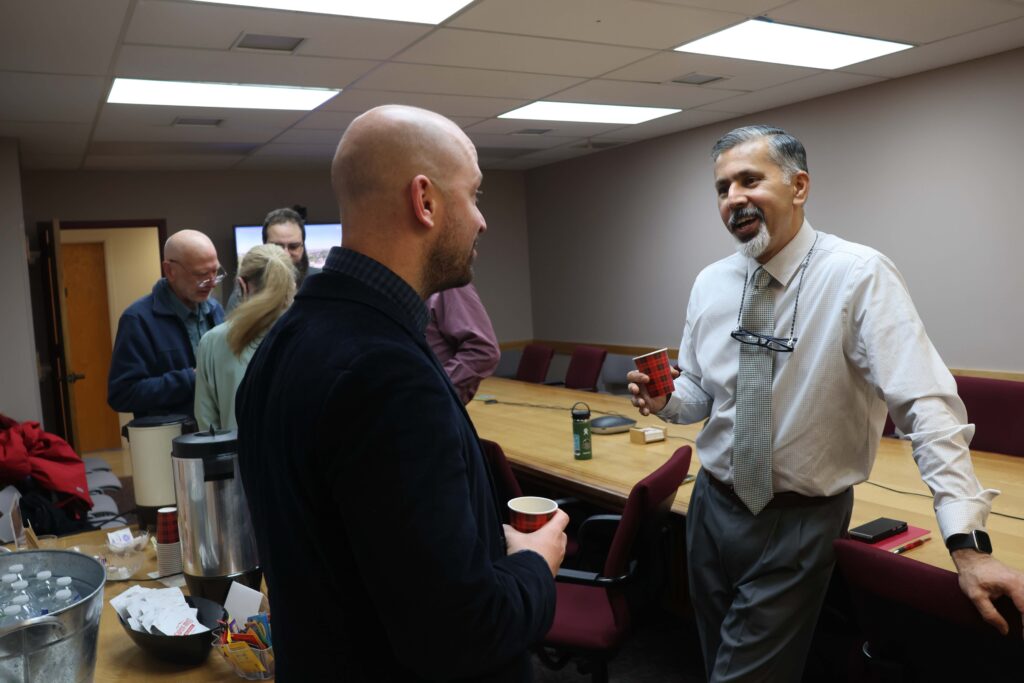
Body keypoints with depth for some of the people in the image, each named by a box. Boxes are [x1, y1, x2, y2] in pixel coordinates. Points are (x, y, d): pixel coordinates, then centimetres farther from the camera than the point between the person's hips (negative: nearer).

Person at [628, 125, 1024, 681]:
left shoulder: (859, 275, -17)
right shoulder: (710, 283, -1)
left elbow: (927, 405, -23)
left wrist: (967, 543, -28)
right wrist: (663, 399, -15)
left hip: (802, 524, -5)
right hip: (713, 506, 5)